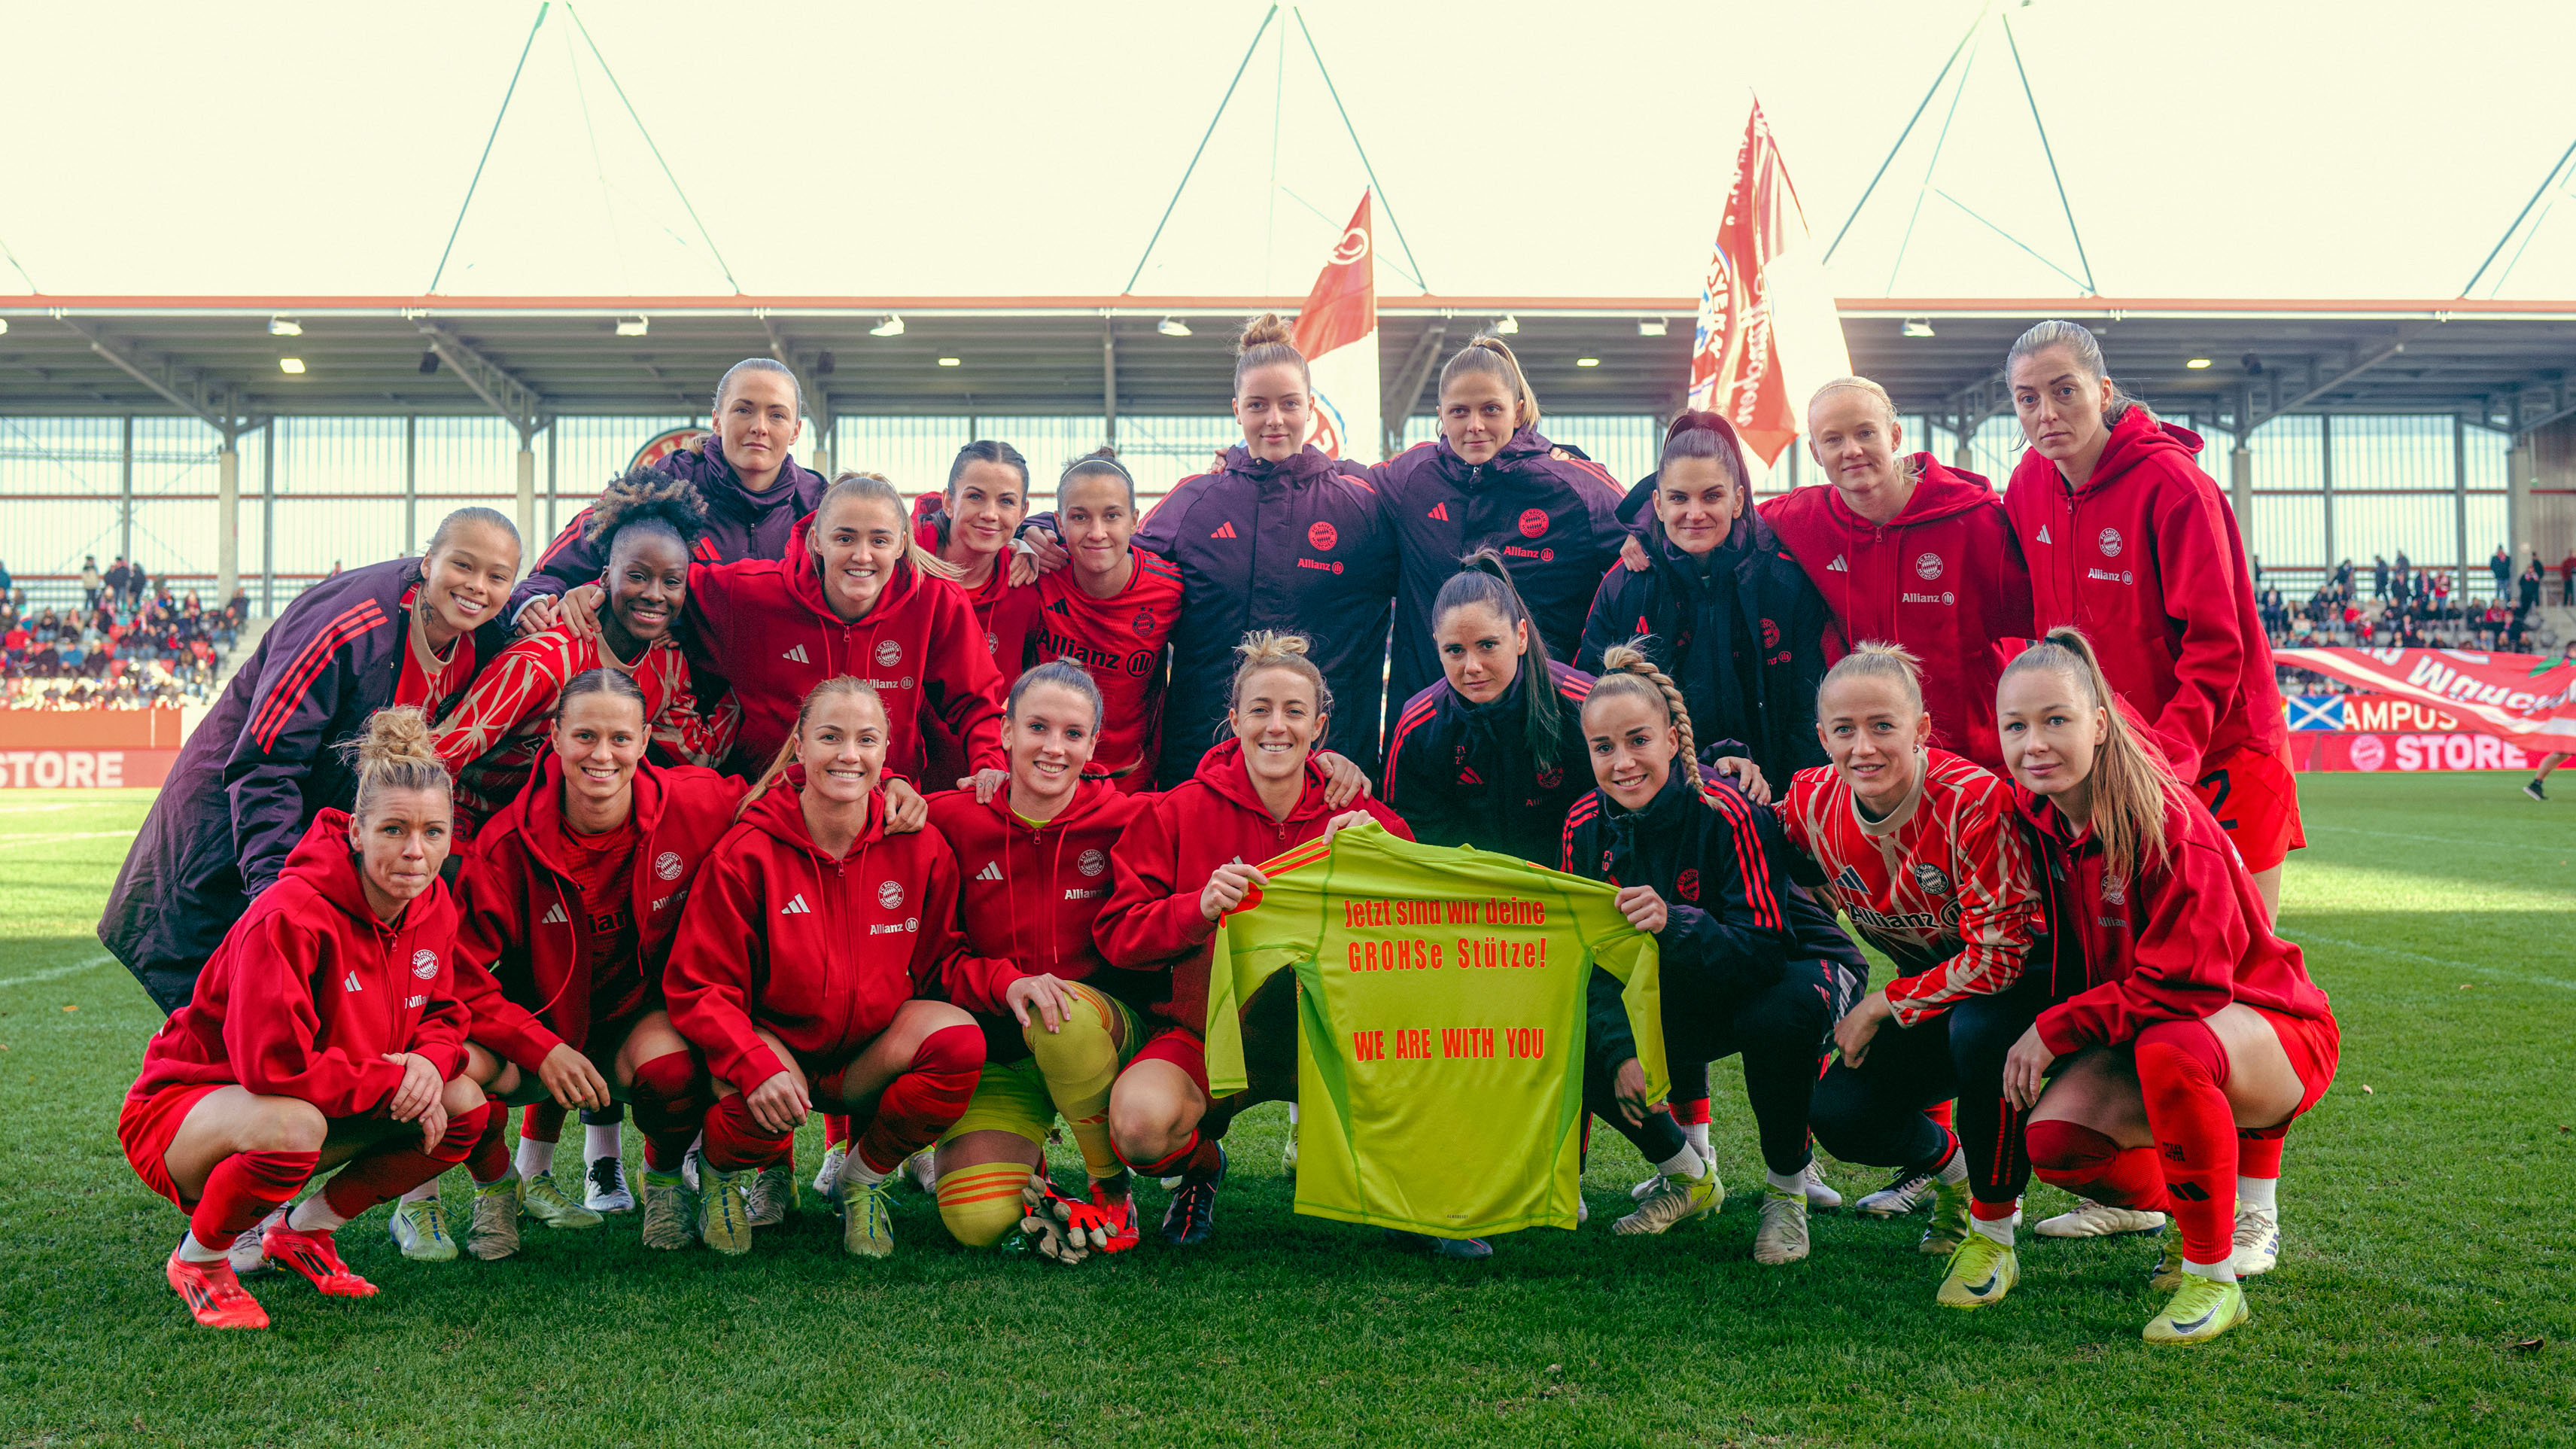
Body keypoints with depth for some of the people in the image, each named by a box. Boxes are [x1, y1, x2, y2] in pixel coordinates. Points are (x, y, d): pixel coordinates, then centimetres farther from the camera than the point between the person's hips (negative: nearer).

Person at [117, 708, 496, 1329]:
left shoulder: (434, 907, -6)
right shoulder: (291, 916, -30)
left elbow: (443, 1013, 6)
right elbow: (272, 1064, -33)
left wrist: (430, 1062, -17)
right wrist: (392, 1081, -24)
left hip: (331, 1106, 7)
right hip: (182, 1106, -7)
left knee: (467, 1103, -9)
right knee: (293, 1124, -40)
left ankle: (303, 1231, 10)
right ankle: (197, 1260, -6)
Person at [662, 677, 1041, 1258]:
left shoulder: (919, 847, -5)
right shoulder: (749, 851, -13)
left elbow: (940, 961, 2)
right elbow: (698, 985, -12)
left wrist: (1005, 982, -22)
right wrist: (757, 1065, -30)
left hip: (870, 1058, 3)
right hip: (774, 1048, -2)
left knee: (958, 1038, -27)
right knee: (758, 1099, -36)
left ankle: (867, 1177, 1)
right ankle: (722, 1173, 6)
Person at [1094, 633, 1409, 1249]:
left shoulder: (1357, 816, 2)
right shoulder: (1178, 813, -3)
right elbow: (1116, 932, -5)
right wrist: (1198, 908, -24)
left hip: (1325, 1031, 1)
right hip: (1204, 1032, -1)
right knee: (1140, 1123, -32)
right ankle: (1201, 1164, 9)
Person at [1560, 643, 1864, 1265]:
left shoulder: (1727, 812, -28)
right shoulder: (1585, 827, -12)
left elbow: (1767, 950, -32)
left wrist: (1673, 923, -49)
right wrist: (1621, 1050, -23)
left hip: (1797, 965, -5)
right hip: (1686, 992, 5)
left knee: (1781, 1015, -39)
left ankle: (1787, 1189, -10)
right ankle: (1687, 1176, 12)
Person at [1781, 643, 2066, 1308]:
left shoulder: (1972, 799, -29)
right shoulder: (1814, 804, -13)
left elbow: (2000, 955, -28)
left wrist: (1882, 1006, -23)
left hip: (2026, 973, -5)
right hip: (1934, 989, 5)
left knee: (1979, 1030, -38)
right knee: (1839, 1116, -16)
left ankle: (1993, 1235, -15)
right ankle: (1944, 1163, 21)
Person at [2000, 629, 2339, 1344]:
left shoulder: (2165, 823, -26)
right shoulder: (2039, 820, -5)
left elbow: (2187, 982, -27)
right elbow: (2070, 957, 10)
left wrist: (2057, 1027, -22)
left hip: (2276, 1029, -6)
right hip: (2139, 1035, 6)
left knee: (2170, 1048, -40)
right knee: (2055, 1136, -20)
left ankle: (2214, 1278, -21)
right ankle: (2187, 1215, 12)